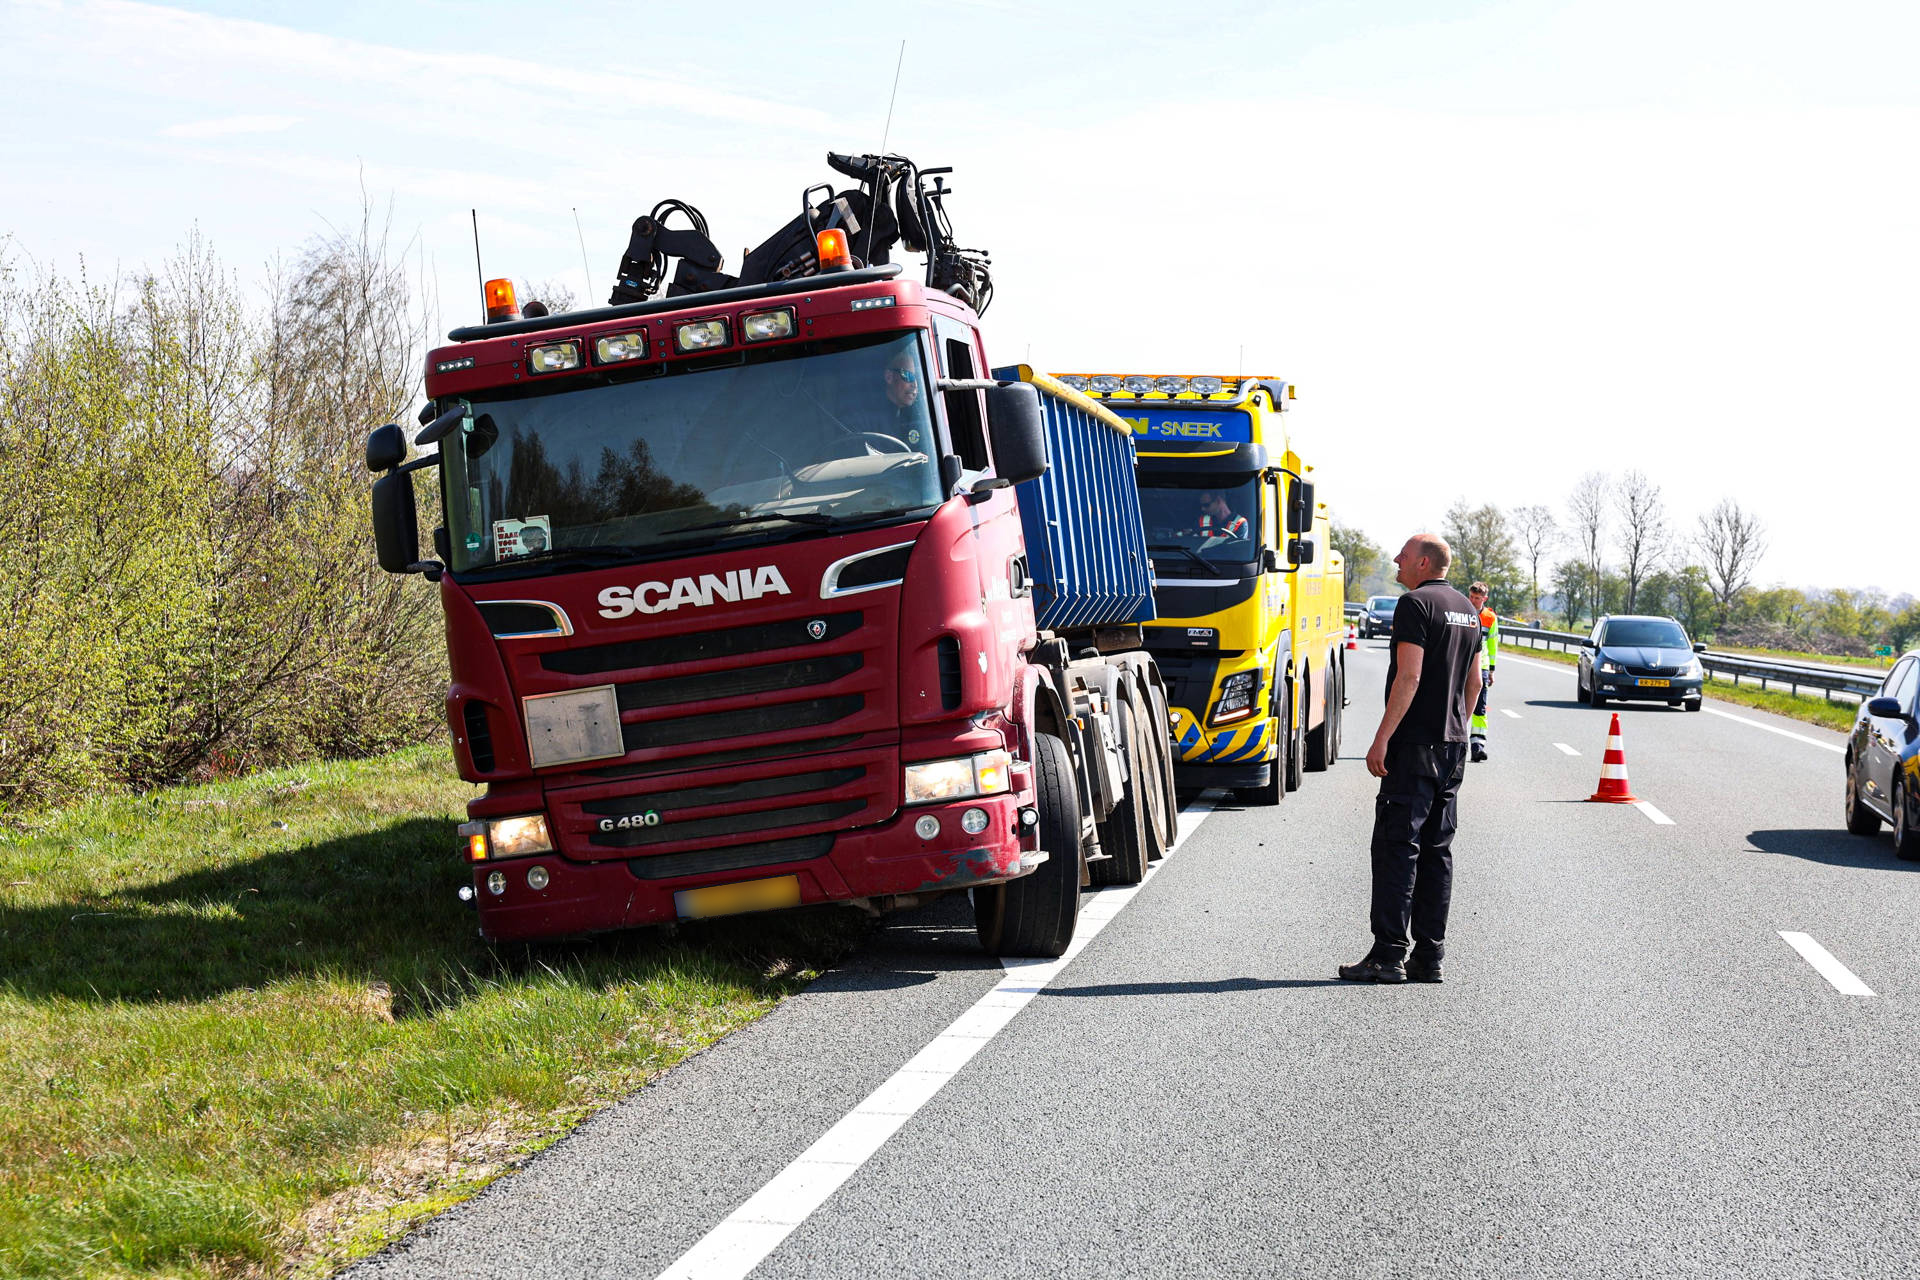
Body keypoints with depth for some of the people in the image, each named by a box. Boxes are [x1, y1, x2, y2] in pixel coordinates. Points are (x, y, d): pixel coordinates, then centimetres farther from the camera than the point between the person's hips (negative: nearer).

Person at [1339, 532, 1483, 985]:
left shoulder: (1416, 604, -12)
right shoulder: (1466, 609, 15)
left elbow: (1409, 676, -19)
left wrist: (1382, 739, -18)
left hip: (1415, 745, -9)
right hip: (1453, 746, 9)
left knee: (1396, 845, -8)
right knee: (1437, 849, 9)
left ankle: (1389, 955, -11)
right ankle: (1429, 956, 9)